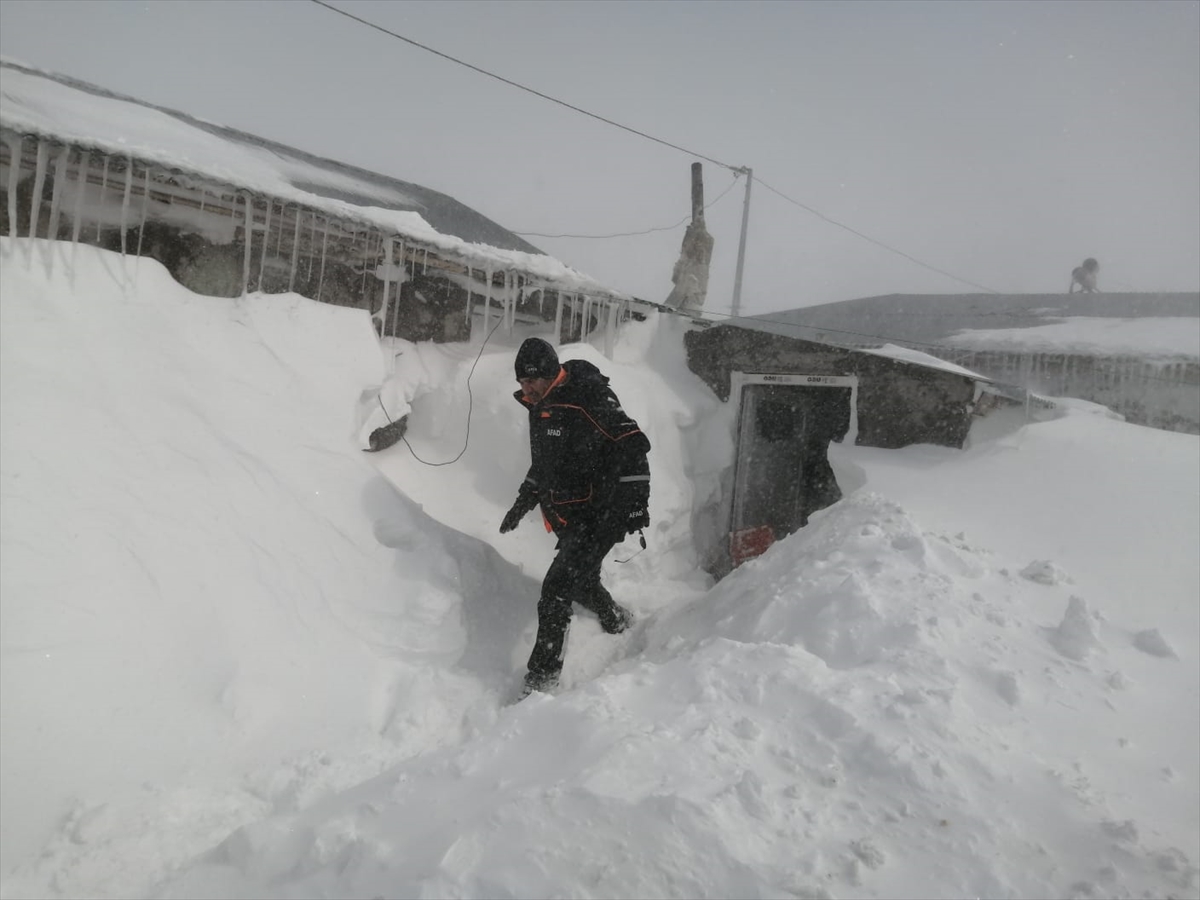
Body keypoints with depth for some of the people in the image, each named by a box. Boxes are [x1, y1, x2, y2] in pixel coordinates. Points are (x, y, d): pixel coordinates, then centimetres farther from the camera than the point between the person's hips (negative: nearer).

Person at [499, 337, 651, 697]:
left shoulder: (589, 398, -19)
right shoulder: (540, 406, 9)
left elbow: (632, 445, -22)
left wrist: (634, 502, -26)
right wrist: (524, 500, 24)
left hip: (598, 515, -9)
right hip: (566, 516, 9)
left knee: (556, 590, -14)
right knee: (580, 582, 21)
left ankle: (542, 677, -6)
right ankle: (617, 620, 50)